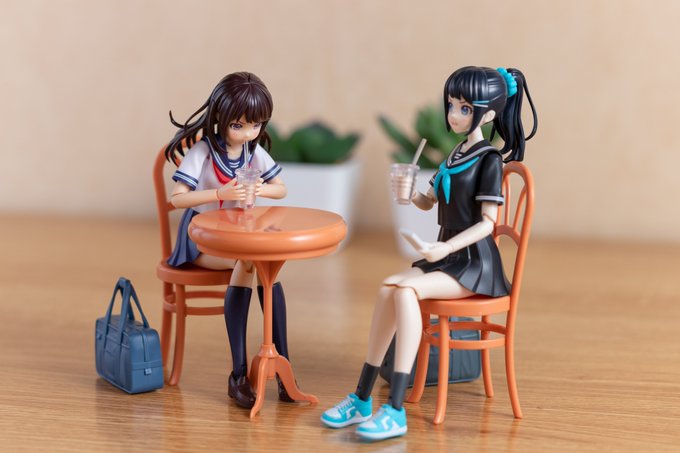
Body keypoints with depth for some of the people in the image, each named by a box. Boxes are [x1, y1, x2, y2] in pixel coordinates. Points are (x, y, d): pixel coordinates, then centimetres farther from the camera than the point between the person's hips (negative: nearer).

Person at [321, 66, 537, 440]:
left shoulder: (489, 160, -8)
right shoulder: (456, 155, 15)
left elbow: (487, 222, -14)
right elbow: (428, 202, 22)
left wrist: (446, 247, -27)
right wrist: (409, 192, 0)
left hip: (474, 263, -7)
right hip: (446, 256, 7)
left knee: (406, 290, -30)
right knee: (388, 287, -18)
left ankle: (395, 411, -33)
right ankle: (362, 400, -15)